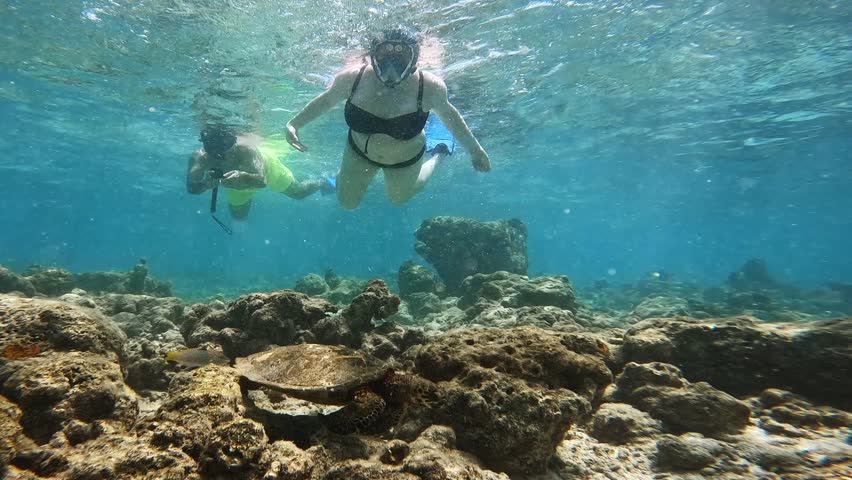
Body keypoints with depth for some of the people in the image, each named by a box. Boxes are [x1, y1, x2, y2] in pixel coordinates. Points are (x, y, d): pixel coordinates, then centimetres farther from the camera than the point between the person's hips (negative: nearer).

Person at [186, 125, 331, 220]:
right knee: (238, 215, 23)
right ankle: (248, 195, 58)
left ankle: (323, 182, 47)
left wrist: (242, 177, -76)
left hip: (264, 166, -4)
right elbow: (191, 188, -42)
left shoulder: (246, 149, -47)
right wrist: (205, 183, -63)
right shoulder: (200, 157, -38)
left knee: (299, 193, 14)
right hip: (240, 180, 4)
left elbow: (262, 180, -56)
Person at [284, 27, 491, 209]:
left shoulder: (431, 87, -32)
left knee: (399, 197, 28)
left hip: (405, 159, -1)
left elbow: (447, 113, -11)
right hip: (360, 151, 1)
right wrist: (294, 124, -8)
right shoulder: (351, 78, -29)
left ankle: (436, 156, 49)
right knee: (347, 202, 18)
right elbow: (326, 99, -7)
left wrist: (475, 150, -2)